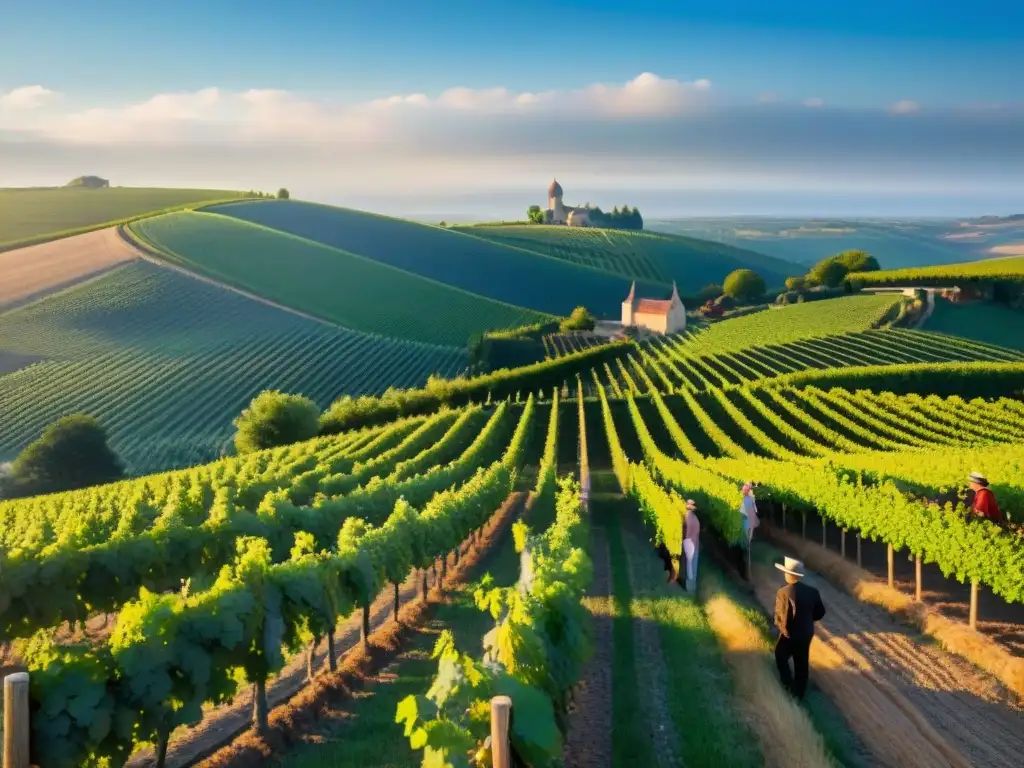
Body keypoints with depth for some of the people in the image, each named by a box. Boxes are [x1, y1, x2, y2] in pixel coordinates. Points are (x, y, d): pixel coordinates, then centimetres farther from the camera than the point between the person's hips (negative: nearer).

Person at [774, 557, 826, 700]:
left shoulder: (783, 592, -22)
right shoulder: (812, 591, -7)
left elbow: (780, 617, -20)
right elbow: (820, 613, 3)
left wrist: (780, 624, 1)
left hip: (789, 634, -5)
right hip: (807, 633, 5)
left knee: (781, 657, 20)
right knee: (802, 663, 17)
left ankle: (789, 687, 16)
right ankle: (799, 692, 28)